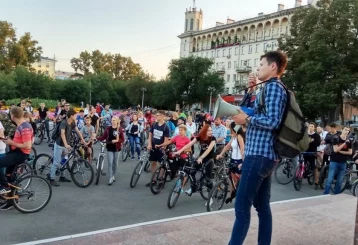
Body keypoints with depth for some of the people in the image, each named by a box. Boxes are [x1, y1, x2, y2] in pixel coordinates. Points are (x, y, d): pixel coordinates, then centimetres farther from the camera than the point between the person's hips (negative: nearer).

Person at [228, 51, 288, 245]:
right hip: (265, 154, 11)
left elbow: (272, 121, -21)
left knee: (242, 206, -9)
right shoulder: (272, 87, 21)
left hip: (259, 154, -11)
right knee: (262, 206, 13)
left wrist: (246, 119, -11)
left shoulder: (273, 86, -9)